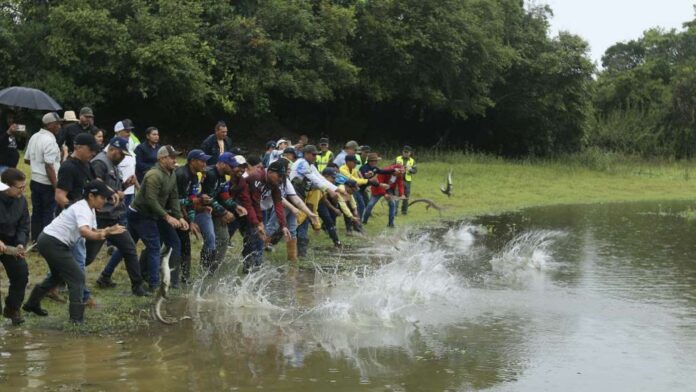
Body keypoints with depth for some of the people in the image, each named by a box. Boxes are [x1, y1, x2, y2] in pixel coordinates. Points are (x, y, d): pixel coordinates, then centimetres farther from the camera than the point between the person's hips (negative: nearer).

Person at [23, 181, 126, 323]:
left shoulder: (89, 209, 11)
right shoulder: (83, 209, -20)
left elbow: (92, 232, 7)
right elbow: (84, 232, -39)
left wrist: (108, 231, -7)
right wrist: (100, 235, -37)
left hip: (48, 241, 11)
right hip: (53, 243, -11)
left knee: (58, 276, 28)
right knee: (77, 277, -8)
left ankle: (32, 303, 41)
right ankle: (77, 317, -10)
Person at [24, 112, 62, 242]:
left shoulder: (34, 137, 8)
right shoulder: (49, 140, -19)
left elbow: (27, 159, 17)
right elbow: (49, 167, -23)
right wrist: (56, 186, -18)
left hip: (35, 181, 8)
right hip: (47, 184, -8)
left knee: (36, 212, 14)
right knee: (48, 214, 1)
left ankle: (35, 241, 19)